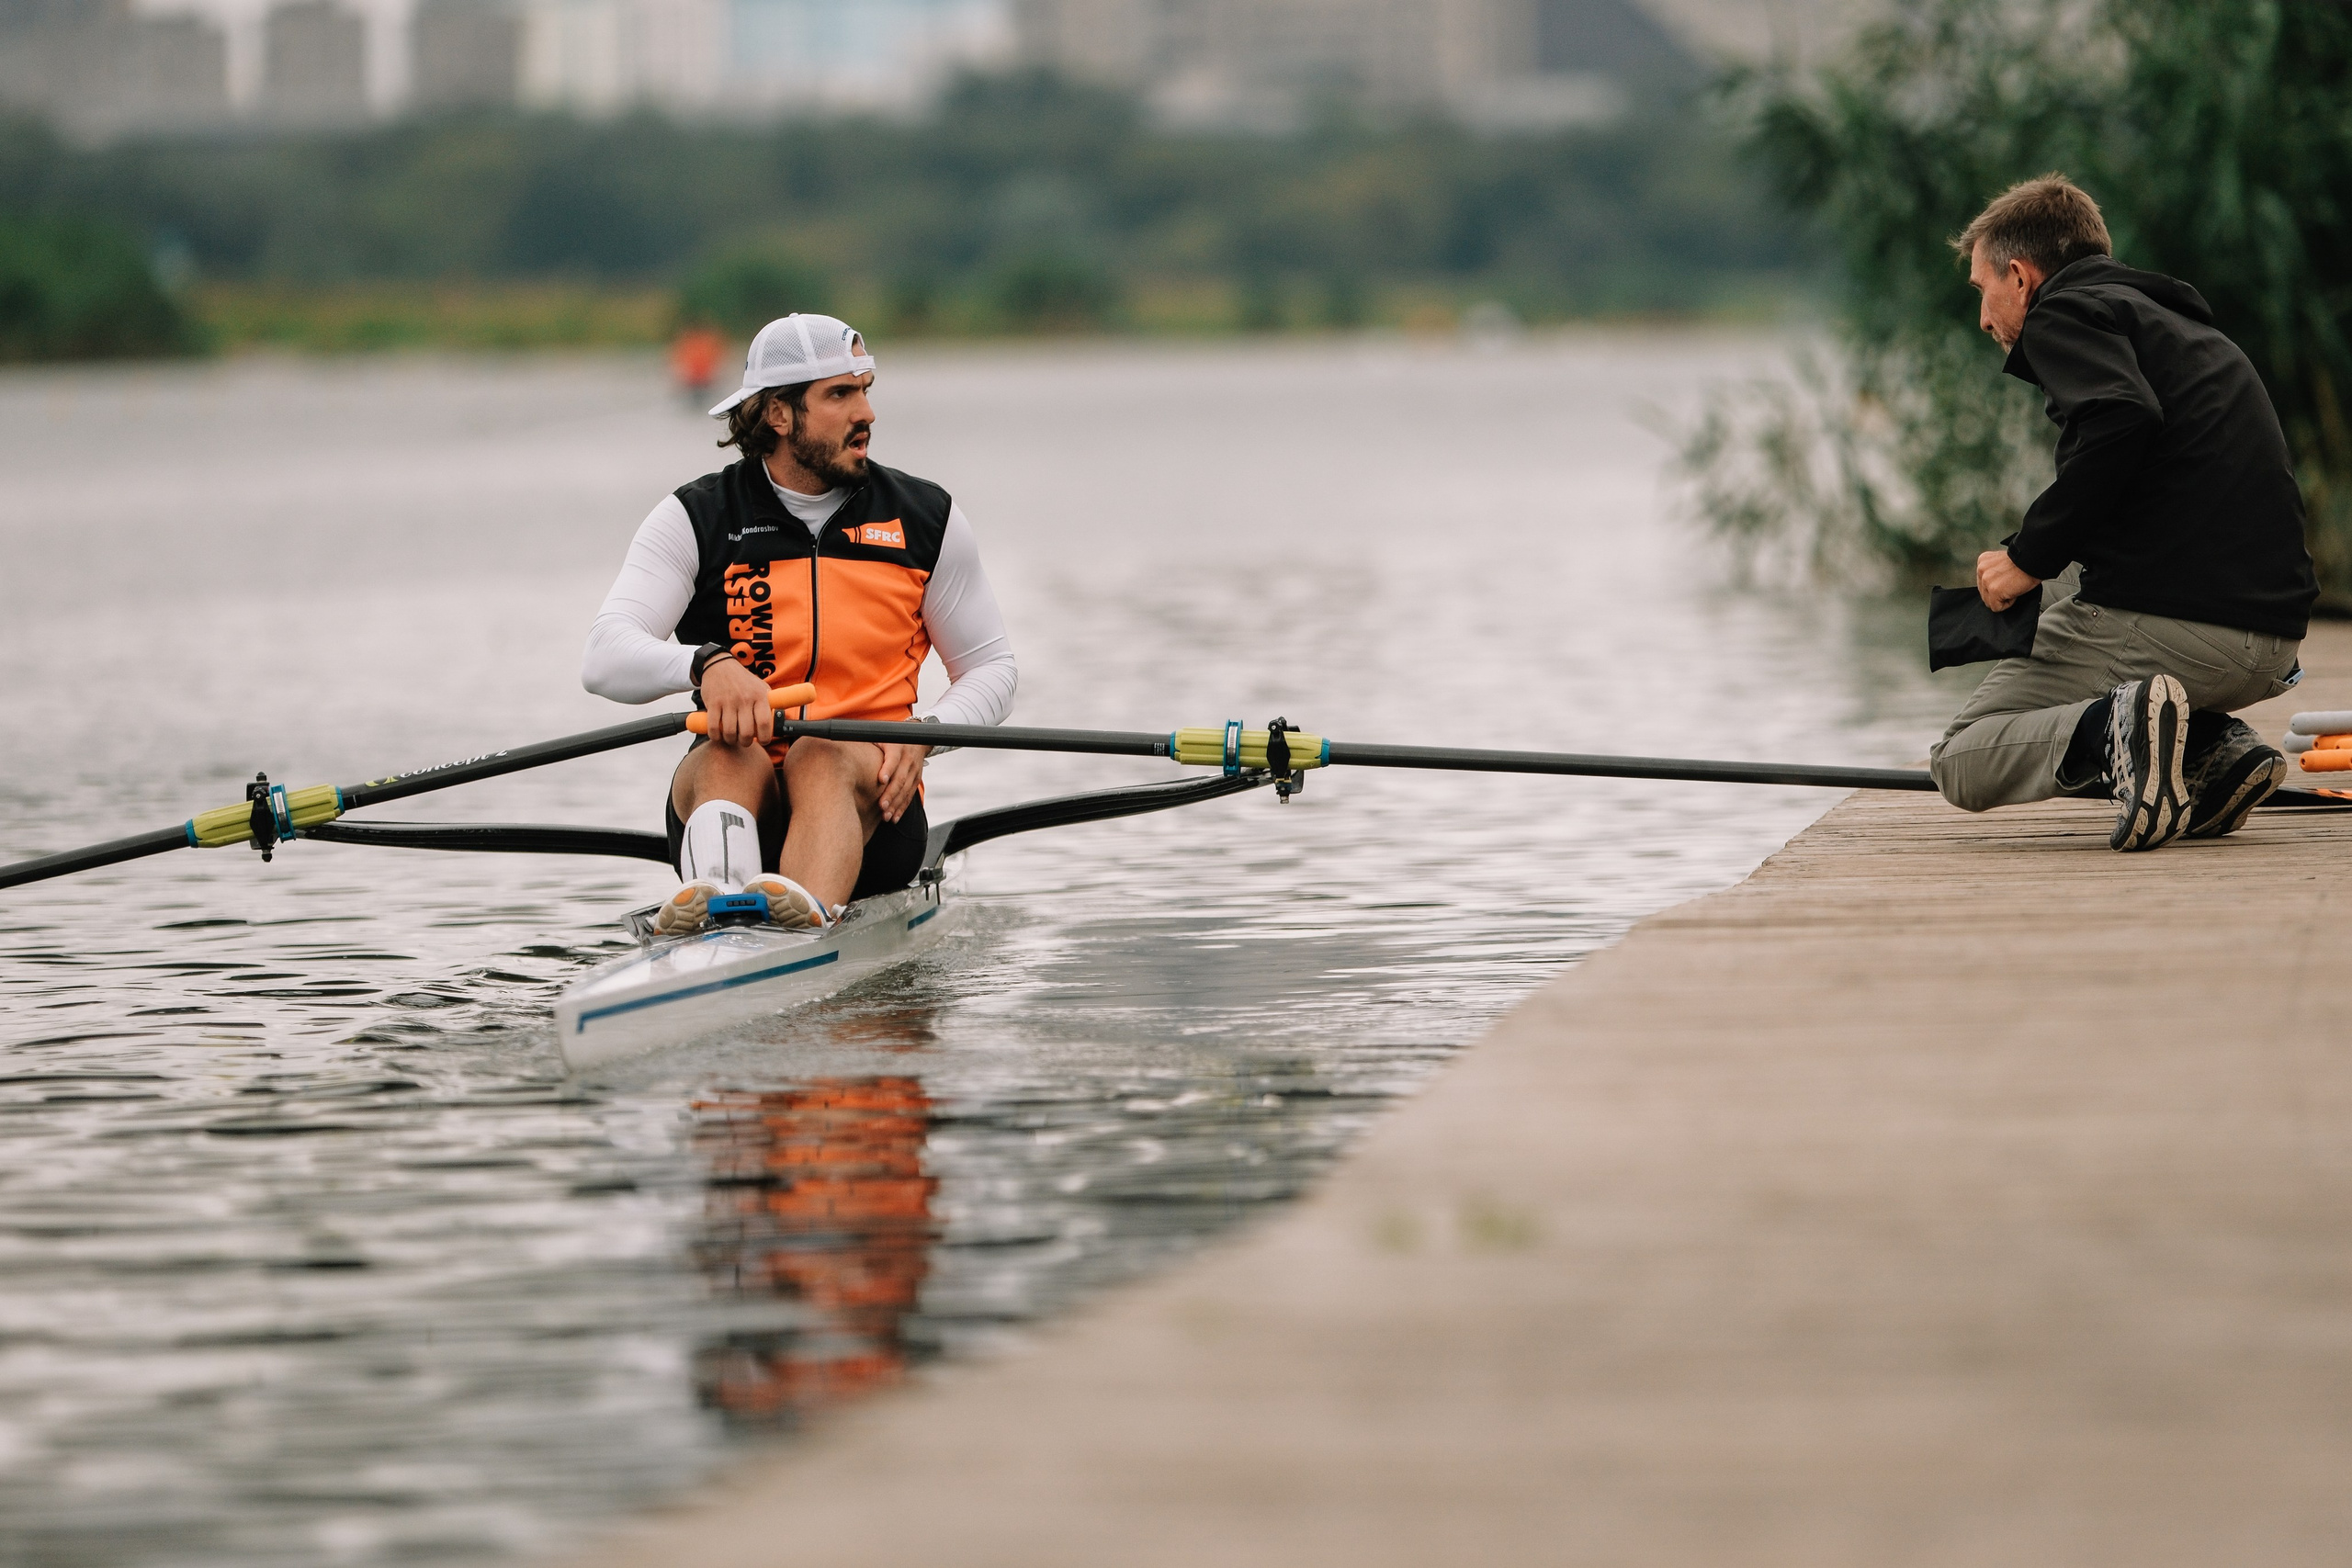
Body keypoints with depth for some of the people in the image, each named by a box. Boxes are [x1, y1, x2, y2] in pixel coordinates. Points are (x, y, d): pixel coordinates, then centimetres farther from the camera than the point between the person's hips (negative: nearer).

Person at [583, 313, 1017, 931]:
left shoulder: (927, 520, 11)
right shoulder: (694, 521, 4)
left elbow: (991, 668, 17)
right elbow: (604, 659, -9)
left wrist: (922, 735, -6)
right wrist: (707, 662, -31)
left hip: (867, 796, 0)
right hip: (738, 789, 0)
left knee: (823, 755, -34)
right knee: (730, 756, -35)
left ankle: (809, 910, -68)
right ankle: (713, 904, -69)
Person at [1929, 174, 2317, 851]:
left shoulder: (2064, 313, 1)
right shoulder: (2183, 324, 28)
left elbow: (2122, 421, -20)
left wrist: (2030, 554, -12)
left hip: (2161, 617, -7)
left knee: (1962, 764, 7)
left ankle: (2110, 726, -22)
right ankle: (2213, 746, 9)